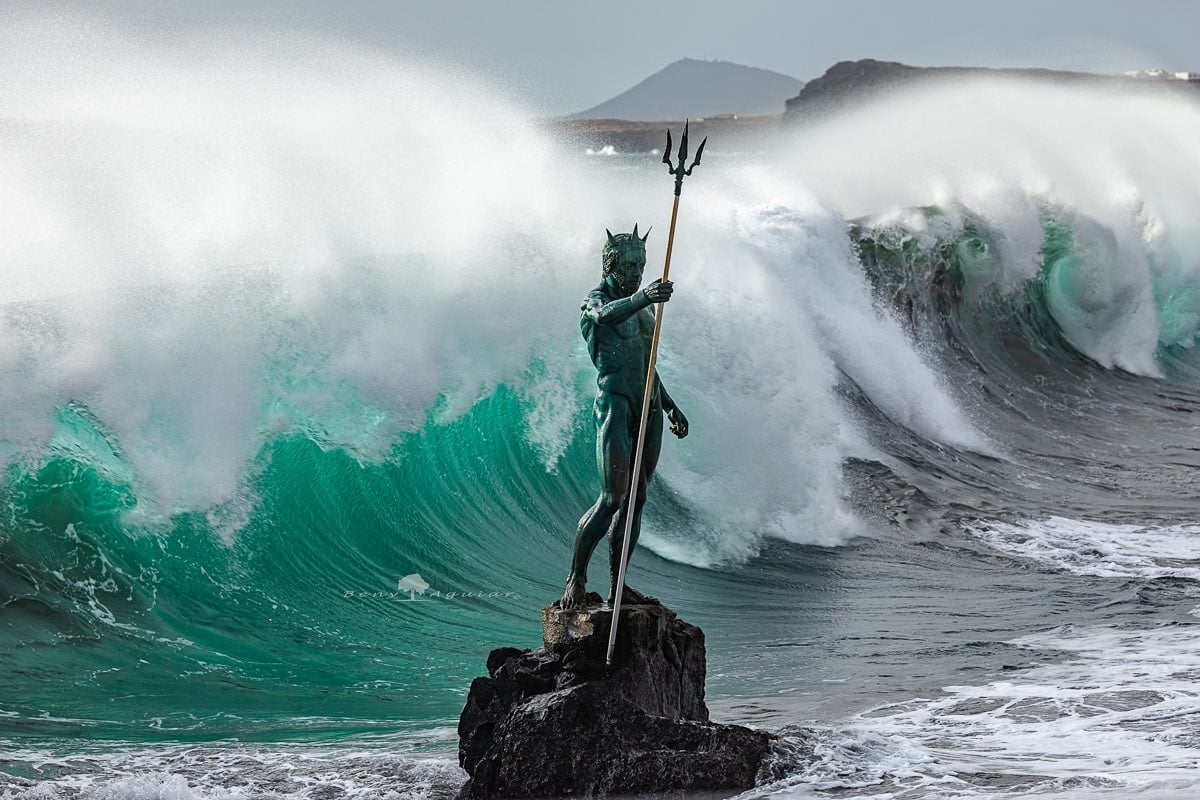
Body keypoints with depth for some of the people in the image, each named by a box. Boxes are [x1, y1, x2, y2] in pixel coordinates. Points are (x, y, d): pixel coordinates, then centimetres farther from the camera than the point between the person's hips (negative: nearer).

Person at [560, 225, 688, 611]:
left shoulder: (643, 305, 19)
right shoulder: (596, 300, -5)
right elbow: (605, 315, -32)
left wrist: (670, 405, 27)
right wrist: (642, 297, -51)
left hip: (648, 406, 7)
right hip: (614, 403, -7)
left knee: (636, 499, 4)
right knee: (613, 497, -16)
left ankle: (618, 585, 7)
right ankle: (576, 578, -7)